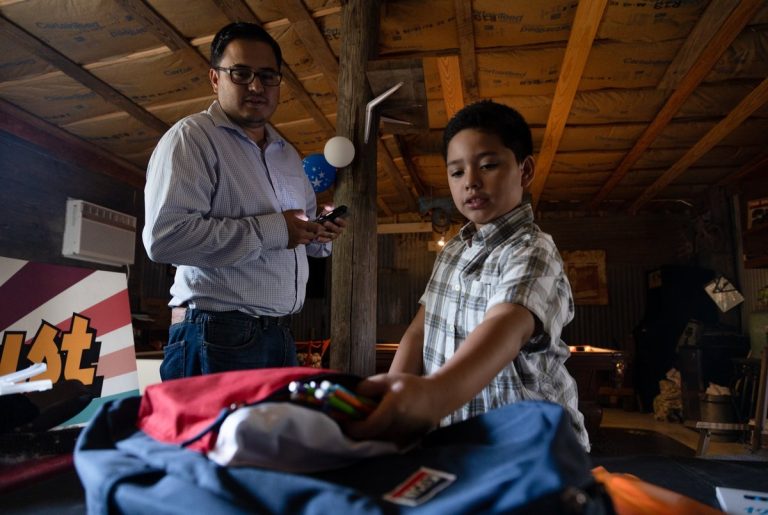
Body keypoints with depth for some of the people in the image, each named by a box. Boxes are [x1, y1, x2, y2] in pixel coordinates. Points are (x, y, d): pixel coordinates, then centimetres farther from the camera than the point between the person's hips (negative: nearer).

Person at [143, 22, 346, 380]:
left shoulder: (288, 155, 18)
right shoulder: (191, 137, -7)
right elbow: (164, 235, -21)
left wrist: (319, 235, 3)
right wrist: (271, 230, -18)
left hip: (280, 336, 7)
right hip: (218, 337, -7)